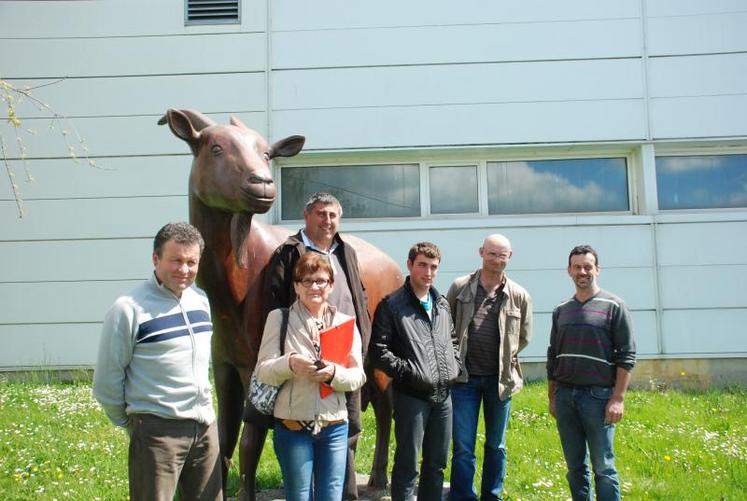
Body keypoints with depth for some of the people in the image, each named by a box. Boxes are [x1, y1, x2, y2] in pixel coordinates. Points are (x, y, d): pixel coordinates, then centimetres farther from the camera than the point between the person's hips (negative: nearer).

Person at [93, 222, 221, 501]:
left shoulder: (201, 300, 7)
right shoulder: (129, 309, -13)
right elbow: (107, 380, -8)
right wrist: (130, 423, 1)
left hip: (206, 425, 6)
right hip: (157, 431, -6)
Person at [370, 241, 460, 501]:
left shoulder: (442, 304, 12)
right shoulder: (392, 305, -7)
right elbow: (379, 352, -11)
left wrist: (454, 368, 8)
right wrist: (409, 372, -15)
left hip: (443, 395, 6)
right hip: (411, 395, -6)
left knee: (437, 465, 16)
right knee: (407, 466, 2)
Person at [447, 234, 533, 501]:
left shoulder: (519, 296, 0)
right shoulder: (459, 287, -2)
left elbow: (523, 337, 12)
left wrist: (505, 357, 6)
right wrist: (455, 360, 4)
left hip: (500, 378, 2)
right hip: (465, 377, -1)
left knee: (496, 445, 14)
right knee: (463, 446, 3)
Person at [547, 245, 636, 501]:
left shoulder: (614, 306, -1)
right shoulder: (561, 310, 12)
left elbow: (627, 356, -5)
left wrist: (618, 398, -11)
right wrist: (552, 398, 14)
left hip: (598, 396, -4)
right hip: (565, 396, 4)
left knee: (603, 467, 2)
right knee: (575, 466, 11)